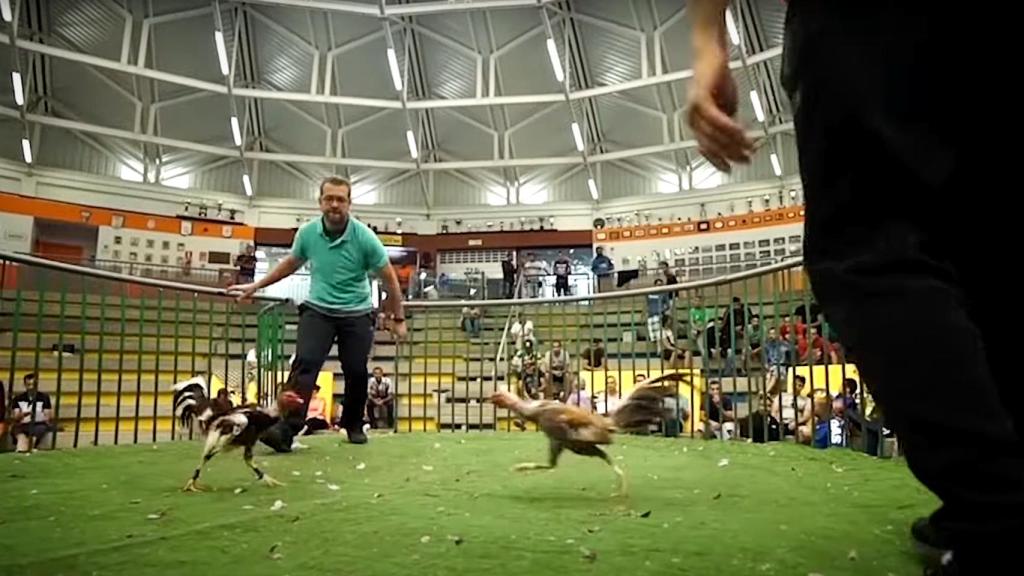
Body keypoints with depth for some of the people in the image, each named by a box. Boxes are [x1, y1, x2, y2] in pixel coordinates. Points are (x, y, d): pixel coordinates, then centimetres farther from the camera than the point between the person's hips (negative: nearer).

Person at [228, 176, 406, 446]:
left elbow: (389, 279, -4)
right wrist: (255, 286, 19)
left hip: (356, 314, -1)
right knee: (304, 363, -17)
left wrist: (398, 318, 0)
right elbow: (290, 264, 16)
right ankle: (286, 428, -21)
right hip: (317, 310, 1)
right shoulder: (307, 232, -6)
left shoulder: (364, 237, -14)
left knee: (357, 372, -1)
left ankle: (354, 425, 23)